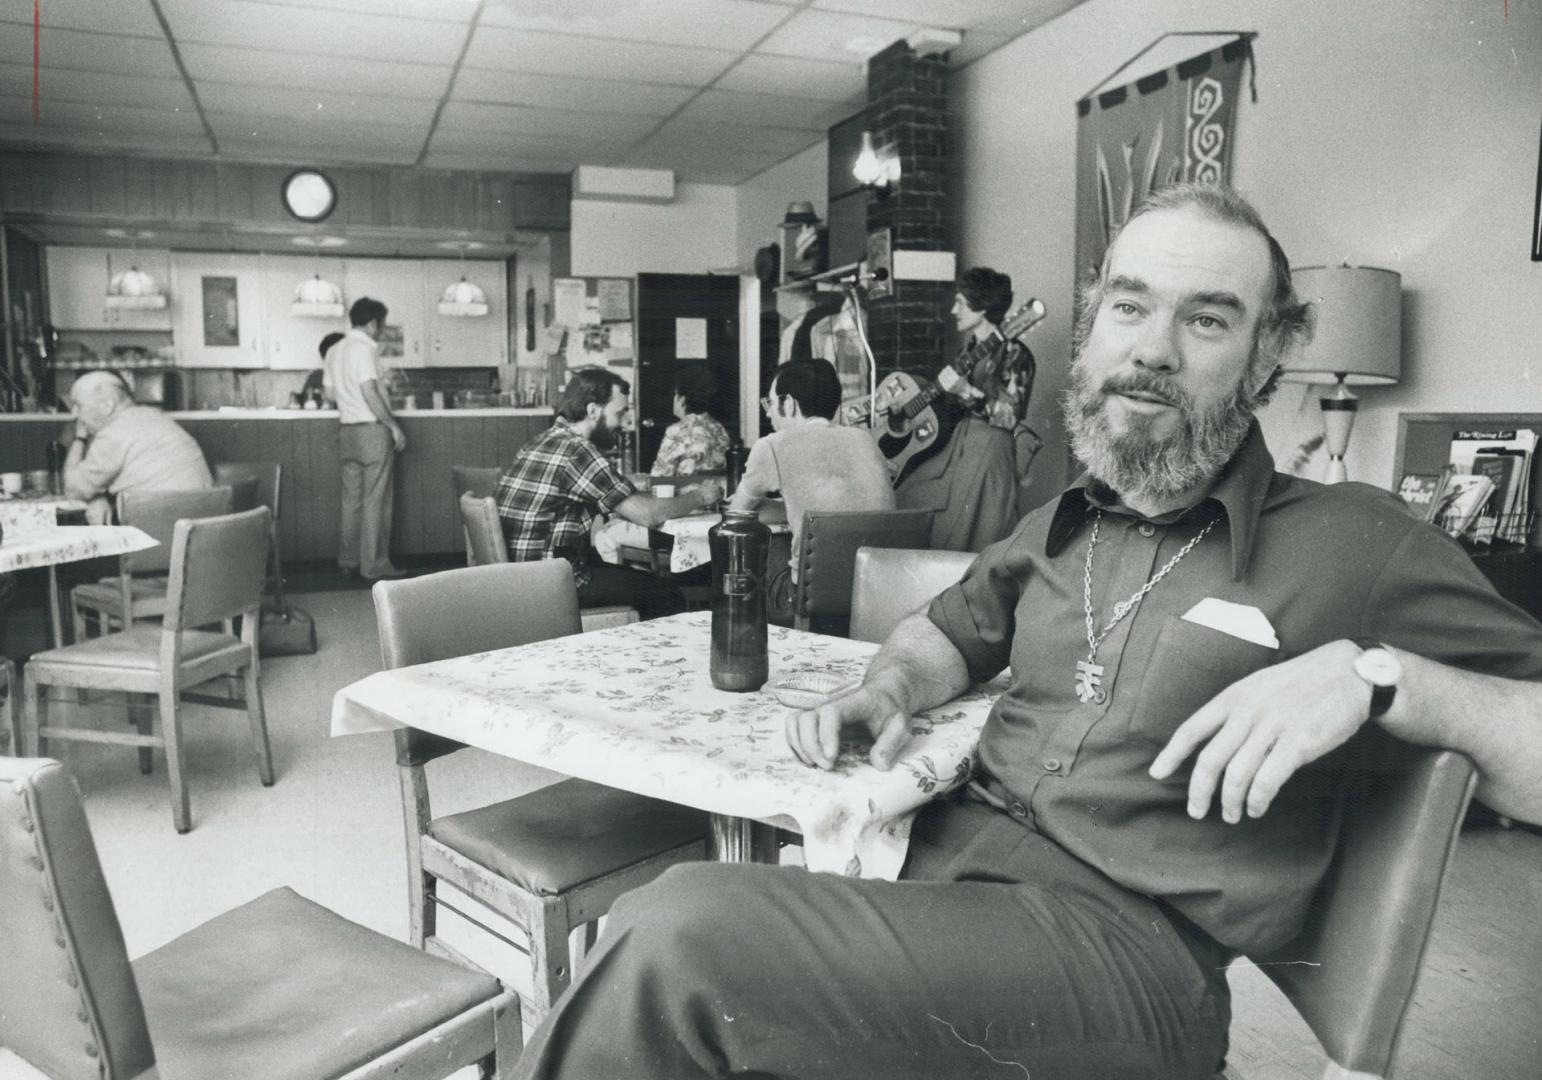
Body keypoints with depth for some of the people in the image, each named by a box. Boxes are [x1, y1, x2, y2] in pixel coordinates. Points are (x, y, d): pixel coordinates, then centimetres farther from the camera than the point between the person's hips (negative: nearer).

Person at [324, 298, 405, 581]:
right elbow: (370, 393, -20)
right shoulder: (364, 348, -13)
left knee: (352, 498, 12)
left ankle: (348, 561, 17)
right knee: (376, 501, -3)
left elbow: (330, 393, 16)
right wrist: (395, 427, -14)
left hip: (346, 430, 8)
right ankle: (374, 566, -1)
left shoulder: (335, 350, 12)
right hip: (372, 430, -8)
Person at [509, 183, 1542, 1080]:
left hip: (1130, 940, -5)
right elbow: (943, 633, 33)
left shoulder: (1358, 545, 1)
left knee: (687, 931, -26)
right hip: (943, 855, 6)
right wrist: (889, 689, 11)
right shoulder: (1061, 526, 17)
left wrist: (1373, 669, -15)